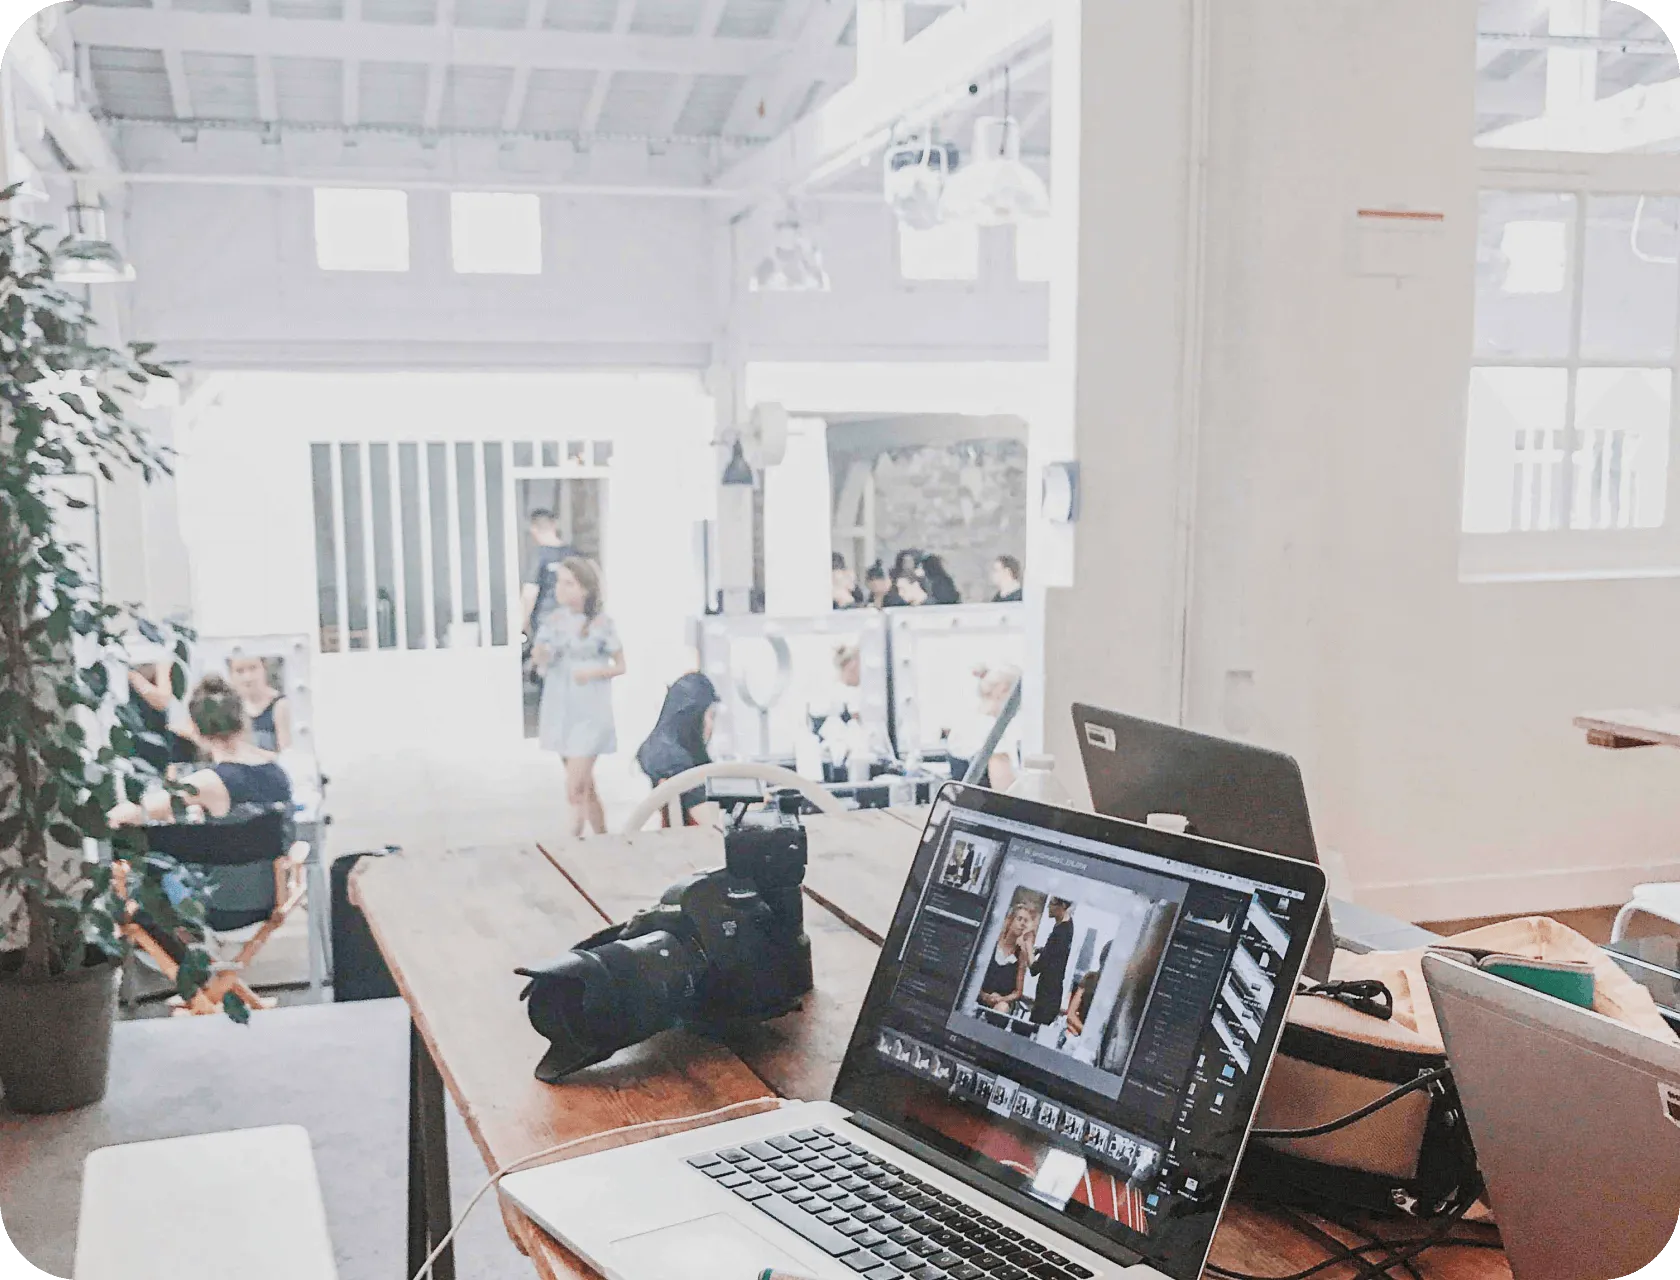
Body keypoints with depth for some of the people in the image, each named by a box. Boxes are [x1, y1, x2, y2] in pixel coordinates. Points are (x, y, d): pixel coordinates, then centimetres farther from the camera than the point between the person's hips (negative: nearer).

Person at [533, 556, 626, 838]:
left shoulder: (600, 624, -9)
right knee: (586, 785, 15)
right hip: (560, 710, 5)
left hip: (589, 714, -5)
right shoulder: (554, 620, 4)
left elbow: (621, 666, -1)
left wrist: (595, 672, -19)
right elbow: (542, 663, 9)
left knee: (575, 790, -12)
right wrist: (539, 656, -13)